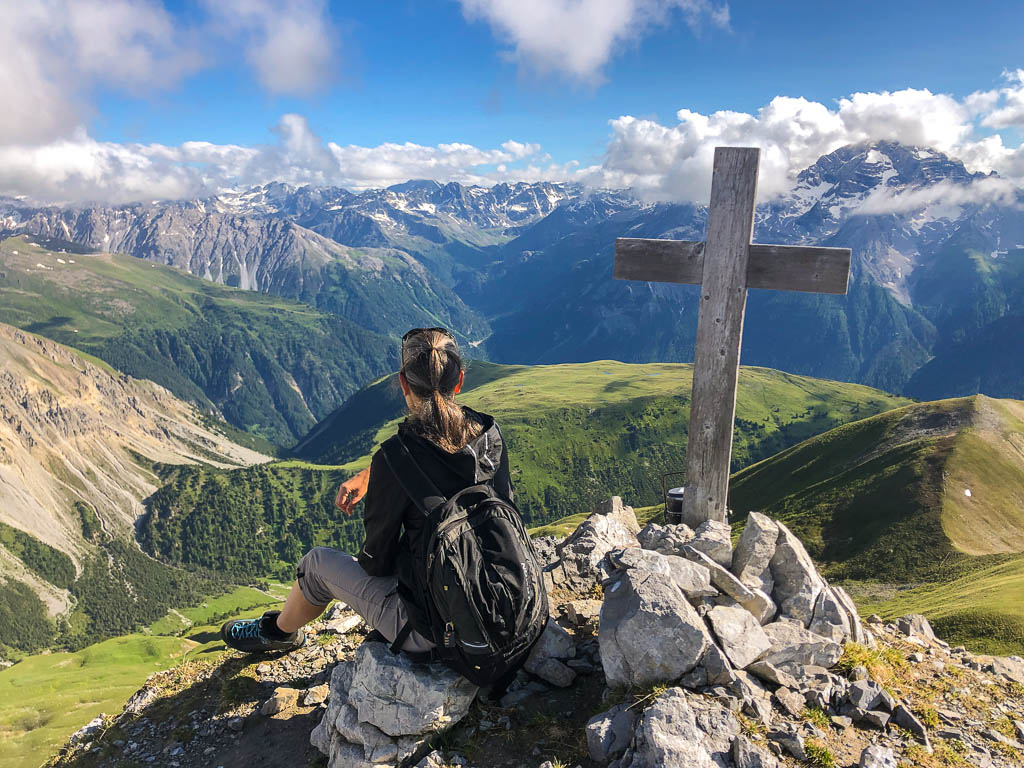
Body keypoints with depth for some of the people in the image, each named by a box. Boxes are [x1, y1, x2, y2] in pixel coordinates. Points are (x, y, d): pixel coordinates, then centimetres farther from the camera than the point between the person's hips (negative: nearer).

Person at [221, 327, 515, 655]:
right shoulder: (490, 435, -6)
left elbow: (377, 561, -11)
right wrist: (368, 475, 17)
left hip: (429, 631, -6)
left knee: (318, 562, 16)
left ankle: (278, 631, 48)